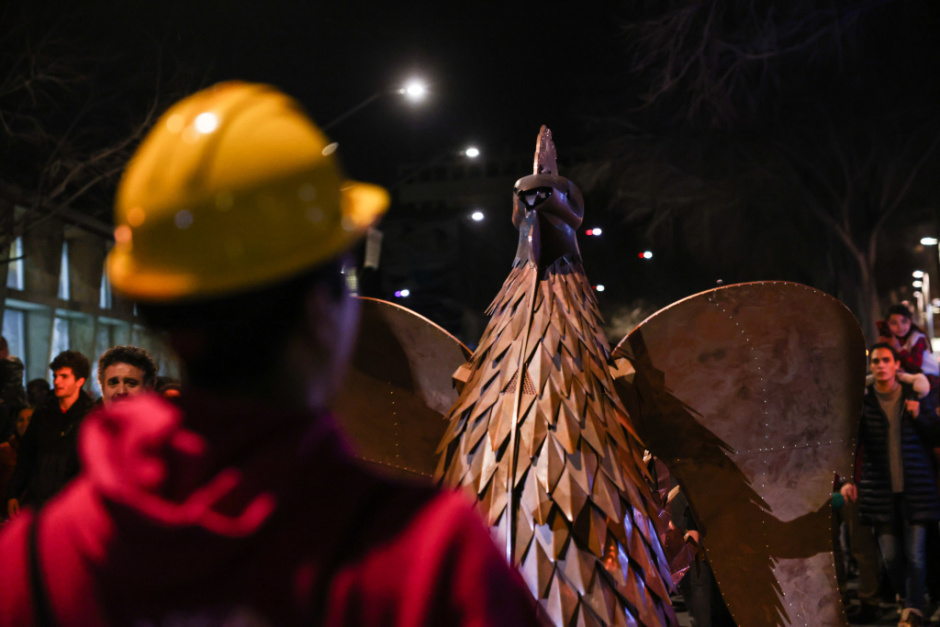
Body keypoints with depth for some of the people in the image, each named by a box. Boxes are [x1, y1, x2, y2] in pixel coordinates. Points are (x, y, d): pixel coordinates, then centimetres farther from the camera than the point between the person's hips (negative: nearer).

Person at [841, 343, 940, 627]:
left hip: (916, 486, 0)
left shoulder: (914, 393, 3)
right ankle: (907, 598, 25)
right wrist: (848, 480, -8)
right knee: (890, 556, 2)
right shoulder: (862, 400, 1)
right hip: (880, 489, 0)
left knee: (915, 554, -5)